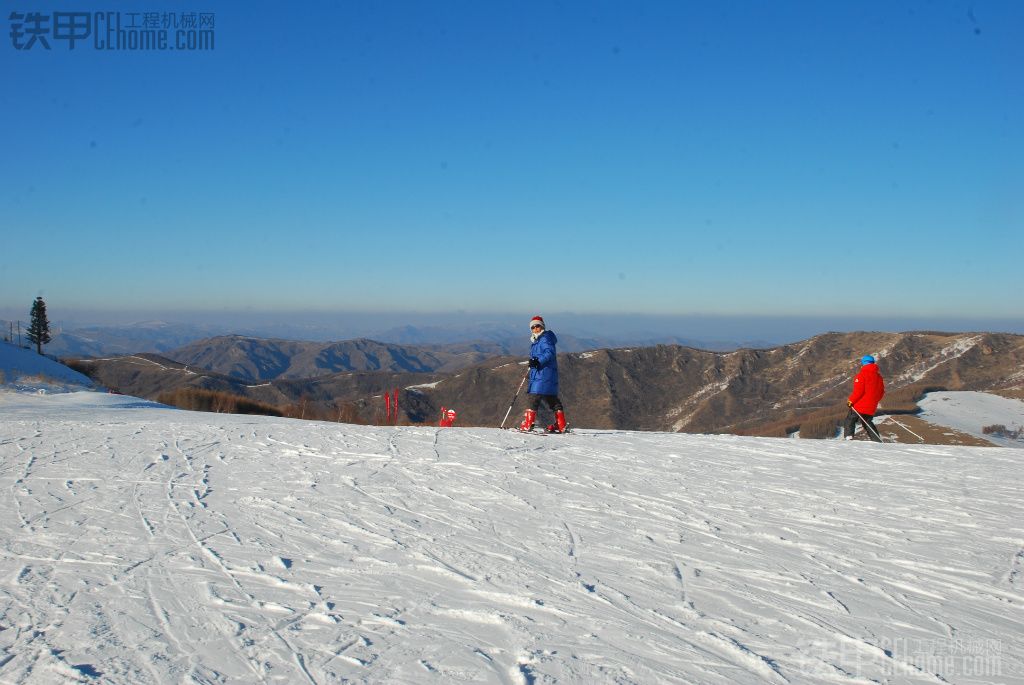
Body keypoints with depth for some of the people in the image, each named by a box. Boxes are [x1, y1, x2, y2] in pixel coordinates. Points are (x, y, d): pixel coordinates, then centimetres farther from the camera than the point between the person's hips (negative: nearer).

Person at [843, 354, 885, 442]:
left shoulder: (862, 375, -11)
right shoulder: (879, 377, 10)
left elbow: (858, 391, -19)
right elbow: (881, 392, 14)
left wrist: (851, 401, -9)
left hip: (859, 405, -6)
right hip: (871, 408, 6)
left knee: (849, 421, 3)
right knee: (868, 424, 21)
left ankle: (849, 437, -14)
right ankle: (878, 441, 14)